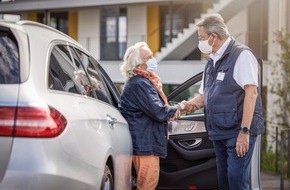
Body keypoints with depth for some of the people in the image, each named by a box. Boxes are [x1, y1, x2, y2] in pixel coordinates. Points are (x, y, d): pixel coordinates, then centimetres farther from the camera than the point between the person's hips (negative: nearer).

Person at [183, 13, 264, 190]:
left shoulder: (241, 55, -10)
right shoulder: (212, 61, 16)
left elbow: (251, 92, -17)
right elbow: (204, 94, 25)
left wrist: (244, 131, -22)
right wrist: (191, 103, 4)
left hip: (238, 131, -8)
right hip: (219, 132, 8)